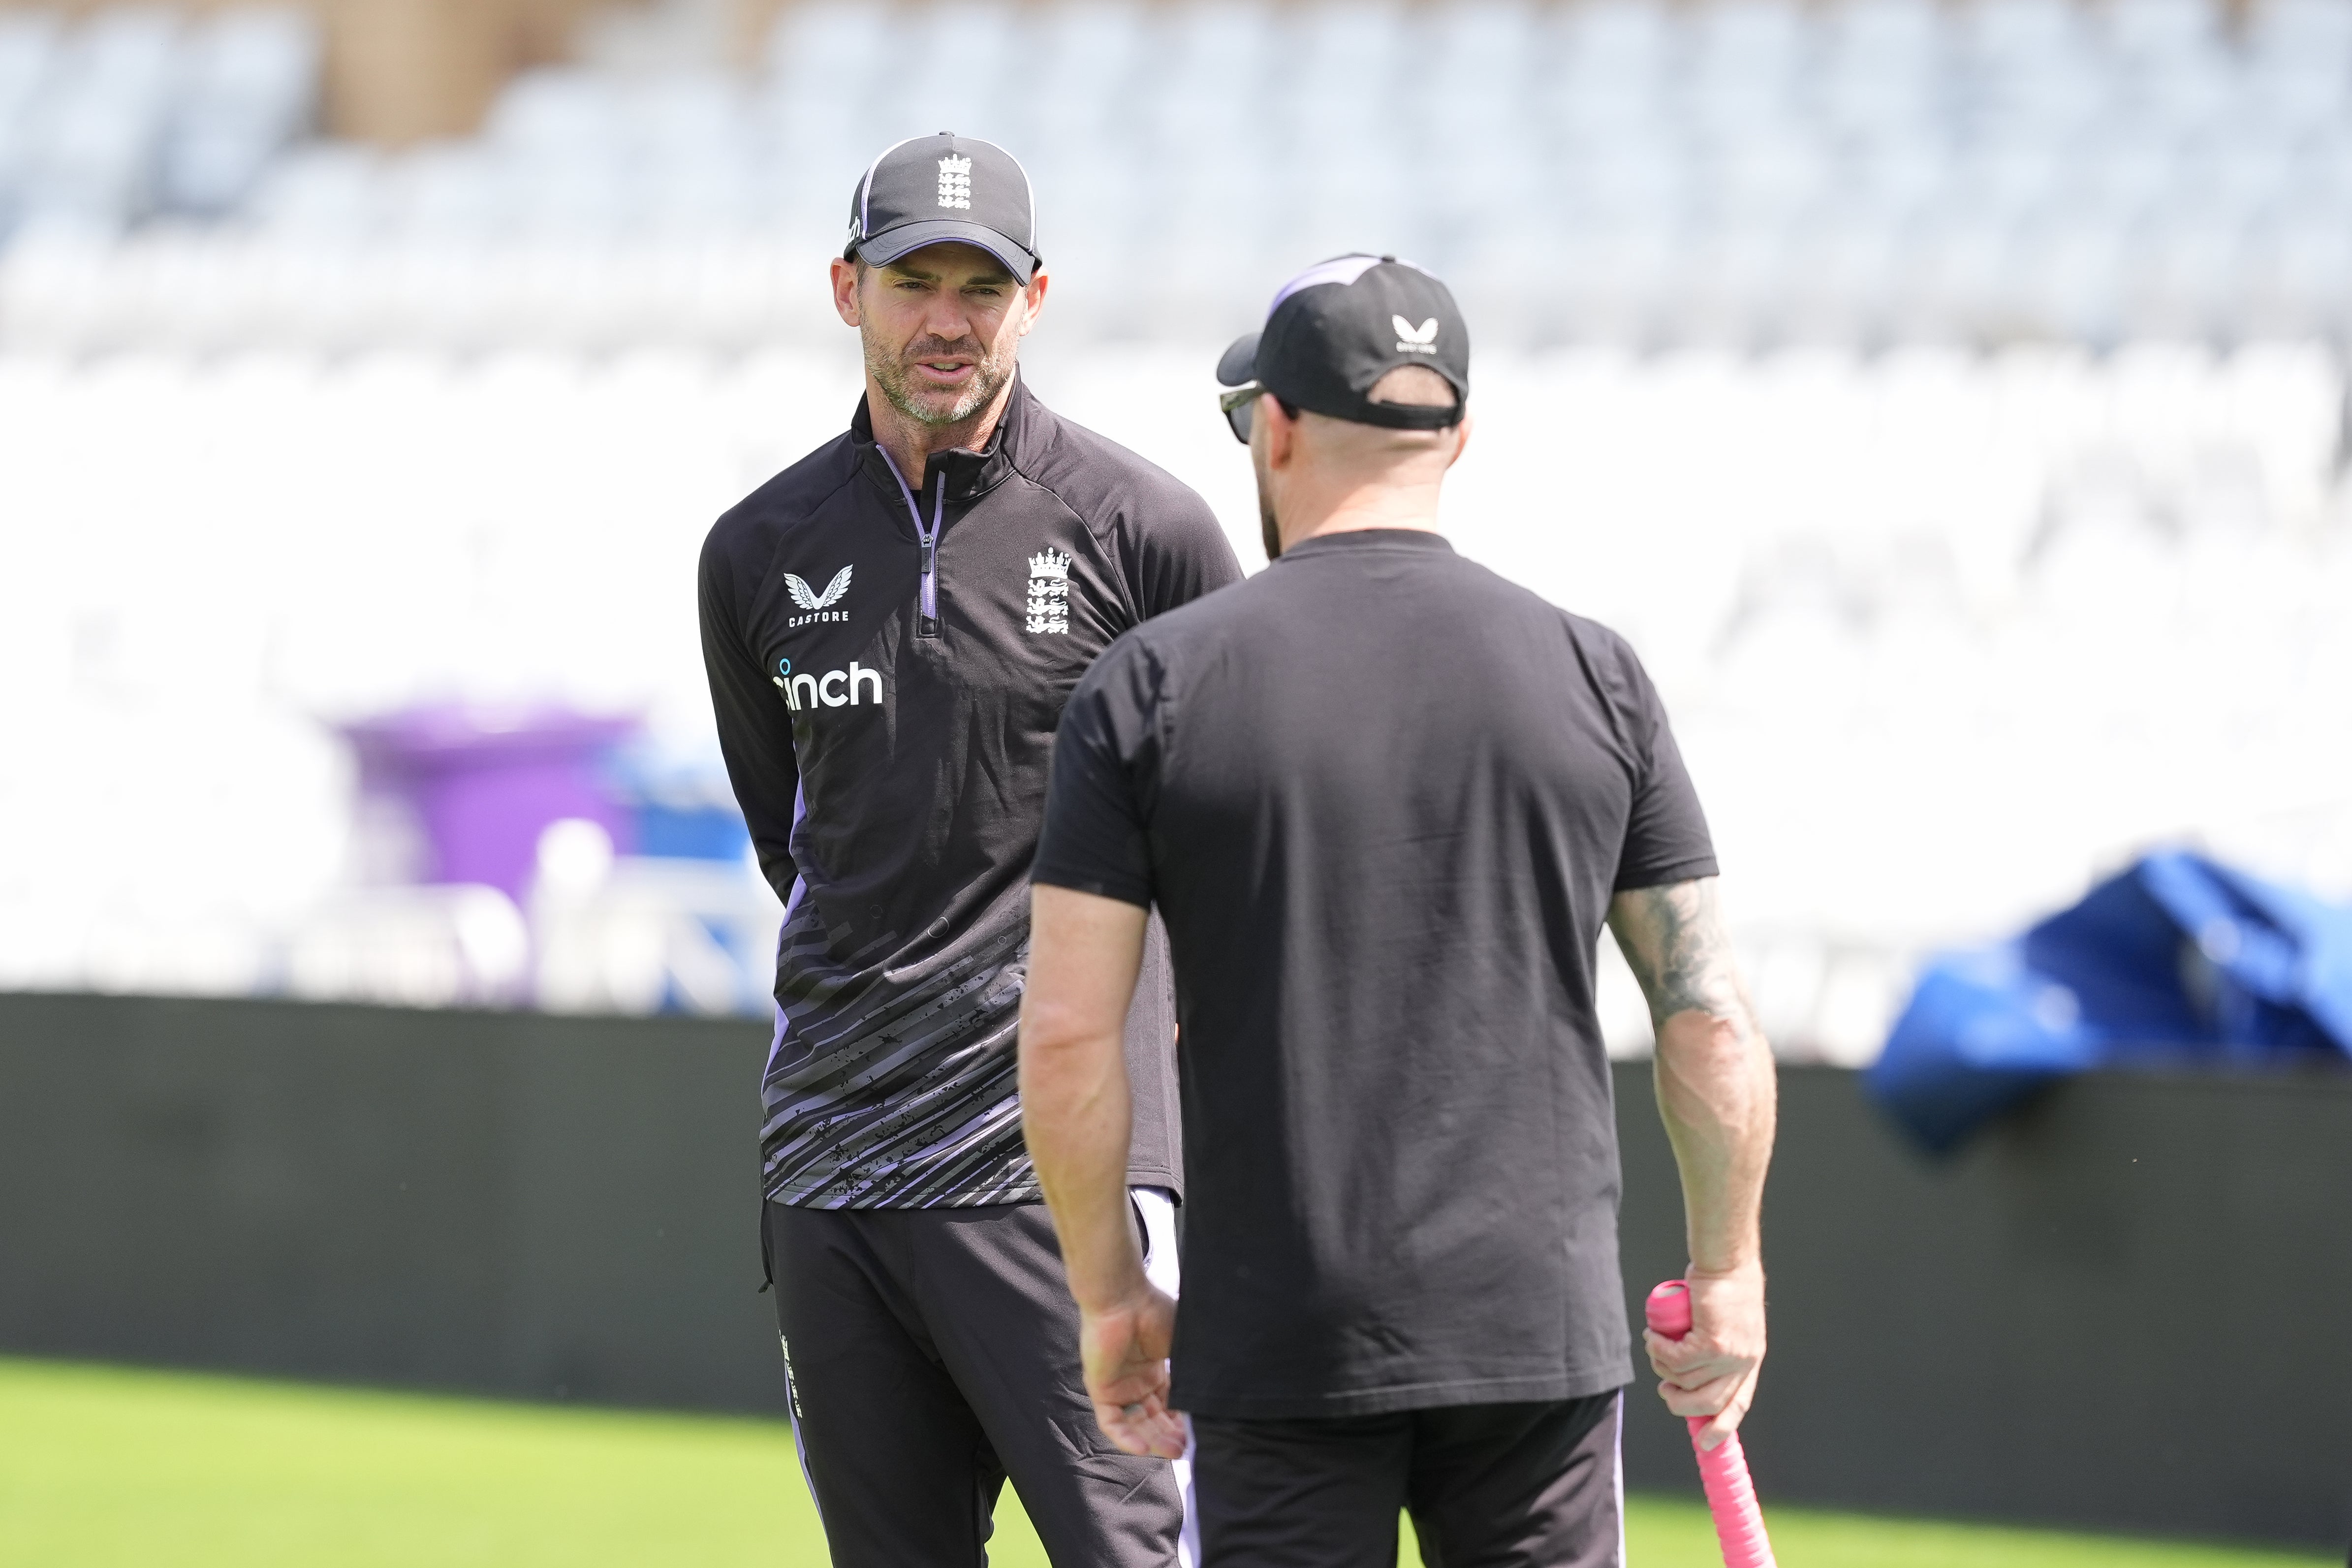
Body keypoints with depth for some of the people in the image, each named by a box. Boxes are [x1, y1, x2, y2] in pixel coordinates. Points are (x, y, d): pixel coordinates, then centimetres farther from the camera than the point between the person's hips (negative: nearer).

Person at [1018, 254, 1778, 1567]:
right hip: (1540, 1317, 1)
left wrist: (1108, 1287, 7)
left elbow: (1069, 1034, -4)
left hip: (1277, 1345, -1)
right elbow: (1710, 1021, 3)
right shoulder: (1592, 674, 3)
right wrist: (1727, 1271, 14)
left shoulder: (1151, 683, -1)